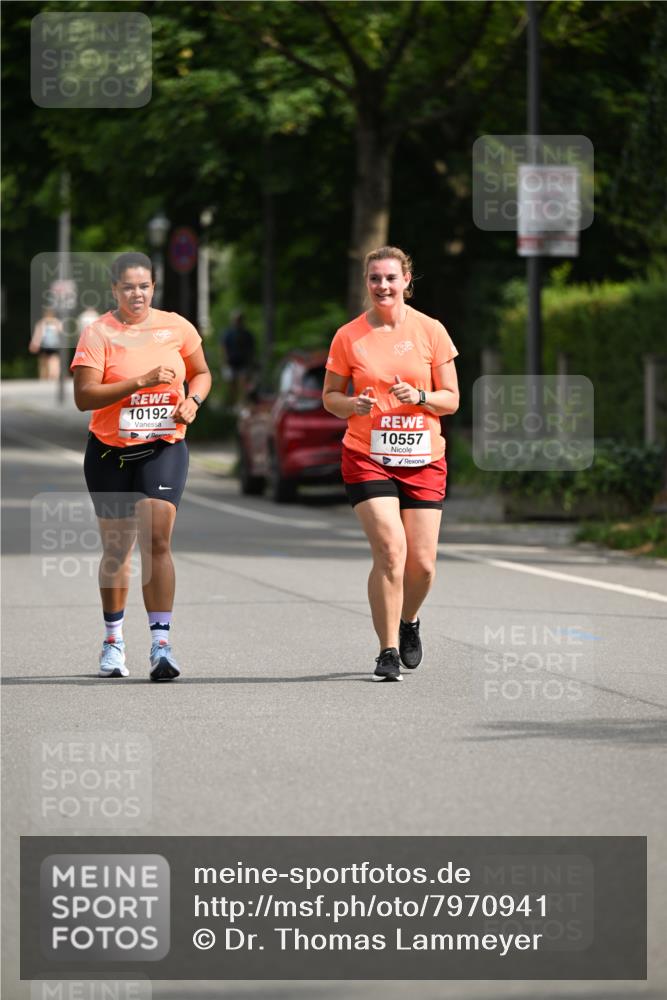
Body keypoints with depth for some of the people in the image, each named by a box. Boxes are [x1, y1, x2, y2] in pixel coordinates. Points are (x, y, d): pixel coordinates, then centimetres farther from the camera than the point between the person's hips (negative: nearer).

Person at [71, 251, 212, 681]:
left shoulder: (176, 327, 2)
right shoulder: (98, 333, -7)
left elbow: (201, 373, 18)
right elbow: (84, 396, -17)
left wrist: (193, 400, -3)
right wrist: (140, 381, -24)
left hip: (164, 448, 0)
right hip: (110, 452, 0)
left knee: (157, 540, -15)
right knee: (116, 548, 9)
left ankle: (161, 643, -17)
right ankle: (113, 642, 27)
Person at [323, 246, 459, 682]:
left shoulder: (431, 331, 2)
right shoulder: (349, 336, 1)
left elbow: (451, 400, 4)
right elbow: (330, 397, 9)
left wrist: (419, 396, -16)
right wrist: (352, 404, -13)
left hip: (423, 459, 2)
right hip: (367, 458, -1)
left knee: (422, 563, 0)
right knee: (390, 550, -18)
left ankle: (409, 620, 33)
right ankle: (388, 650, -7)